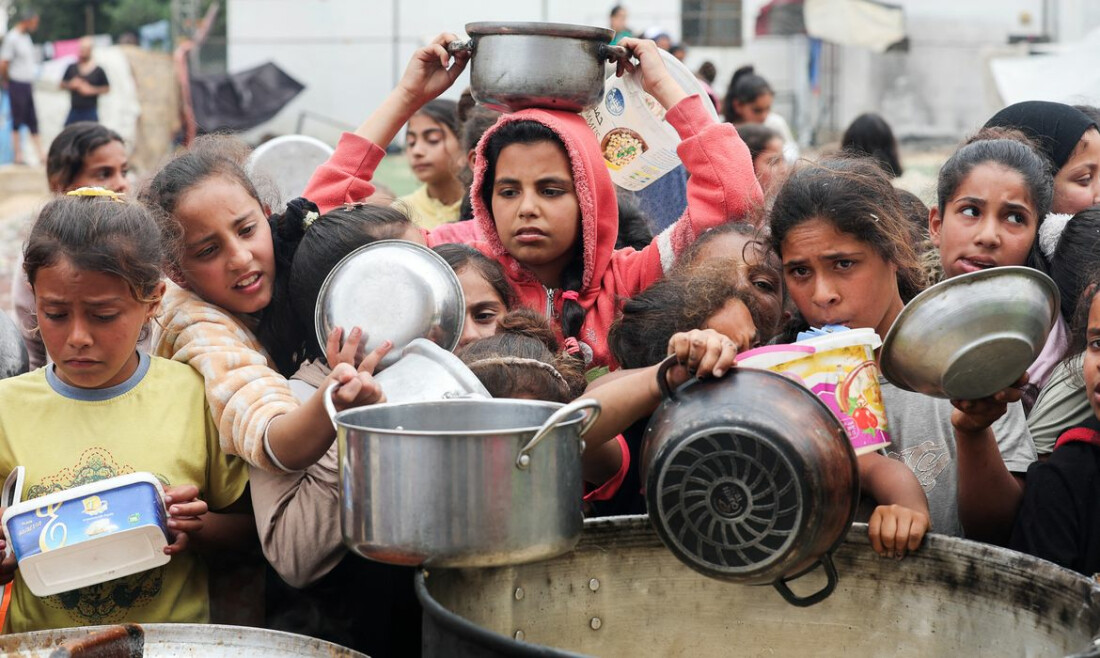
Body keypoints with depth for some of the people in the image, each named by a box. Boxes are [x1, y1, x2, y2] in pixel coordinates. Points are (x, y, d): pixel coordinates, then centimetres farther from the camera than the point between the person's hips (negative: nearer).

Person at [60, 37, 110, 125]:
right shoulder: (71, 68, 5)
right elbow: (62, 85, 12)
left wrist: (92, 90, -12)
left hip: (90, 111, -3)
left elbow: (106, 88, 2)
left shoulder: (98, 71, -2)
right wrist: (70, 85, -9)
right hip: (74, 110, 3)